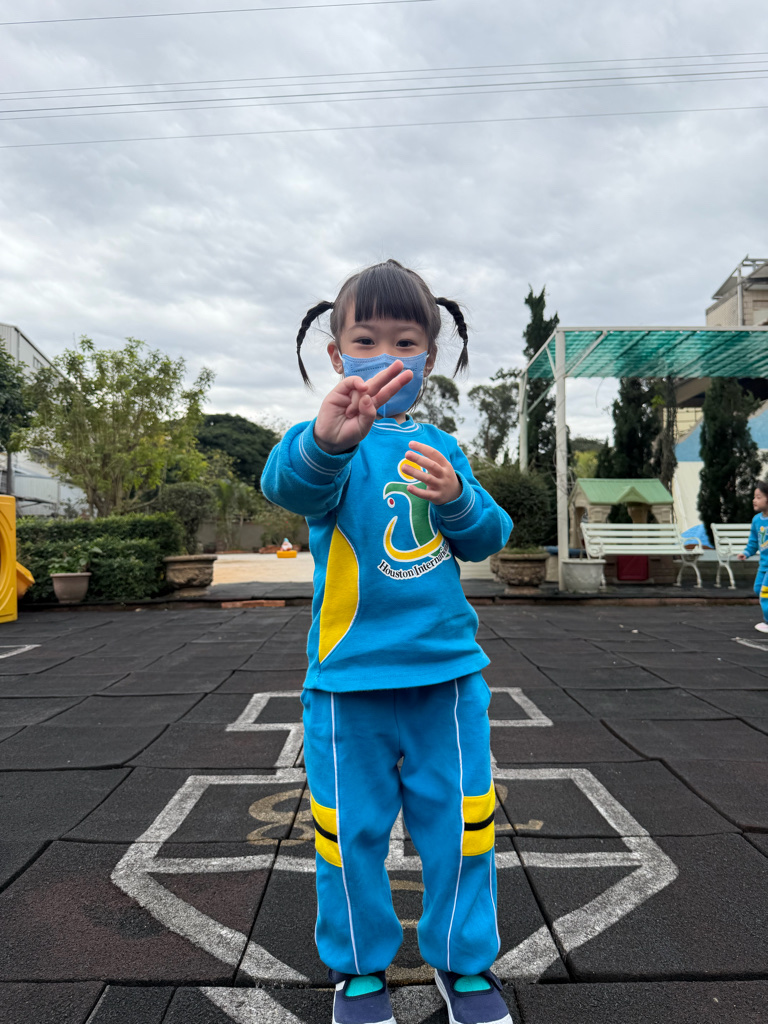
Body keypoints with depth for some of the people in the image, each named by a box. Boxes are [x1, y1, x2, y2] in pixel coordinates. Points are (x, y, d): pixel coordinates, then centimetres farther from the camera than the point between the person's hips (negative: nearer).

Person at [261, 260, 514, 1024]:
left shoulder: (440, 447, 7)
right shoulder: (334, 443, -7)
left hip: (448, 673, 4)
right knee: (352, 832, 12)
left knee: (459, 825, 14)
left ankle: (463, 960, 39)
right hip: (349, 679, -3)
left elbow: (490, 537, 4)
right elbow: (290, 483, -30)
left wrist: (456, 496, -17)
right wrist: (326, 438, -52)